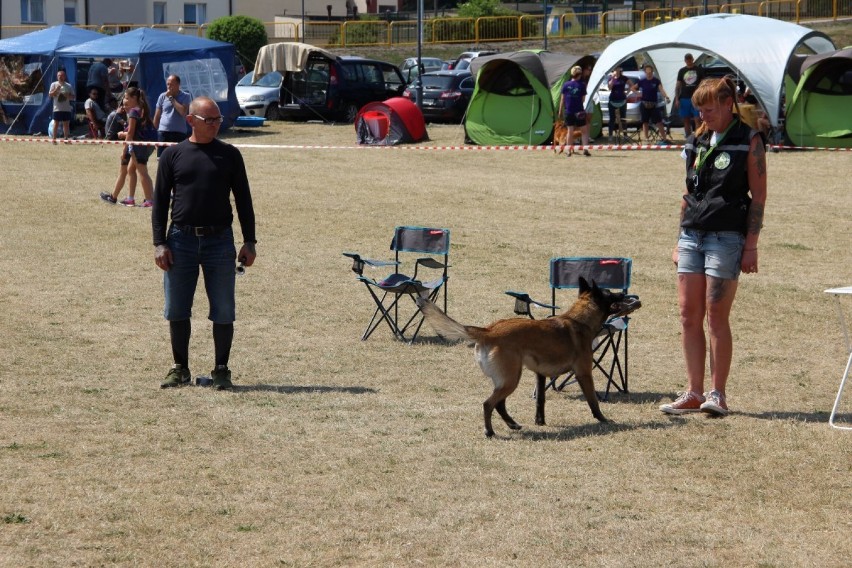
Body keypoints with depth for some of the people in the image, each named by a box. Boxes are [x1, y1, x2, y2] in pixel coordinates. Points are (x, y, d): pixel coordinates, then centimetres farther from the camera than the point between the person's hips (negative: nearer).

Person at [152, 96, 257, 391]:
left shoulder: (229, 155, 6)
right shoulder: (173, 155, 5)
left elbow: (243, 199, 8)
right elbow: (160, 201, 5)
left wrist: (249, 241, 2)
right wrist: (160, 243, -3)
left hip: (220, 241, 0)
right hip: (181, 239, 0)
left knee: (223, 312, 1)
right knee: (177, 311, 5)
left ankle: (221, 370, 12)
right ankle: (180, 369, 18)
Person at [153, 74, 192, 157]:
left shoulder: (185, 96, -1)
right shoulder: (162, 97, 7)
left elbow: (183, 112, -17)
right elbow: (157, 116, 13)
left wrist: (171, 99, -14)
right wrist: (156, 130, 13)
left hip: (179, 133, -3)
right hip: (163, 132, 3)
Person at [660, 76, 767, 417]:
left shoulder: (748, 140, -2)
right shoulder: (697, 142, 14)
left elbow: (758, 195, -5)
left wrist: (751, 245, -10)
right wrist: (680, 240, 16)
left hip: (727, 237, -6)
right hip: (692, 235, 6)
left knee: (716, 317, -6)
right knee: (689, 315, 3)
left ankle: (717, 394, 3)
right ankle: (694, 393, 9)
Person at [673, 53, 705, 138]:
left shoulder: (699, 70, 4)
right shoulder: (682, 71, 10)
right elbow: (678, 85, 10)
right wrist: (677, 99, 2)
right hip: (684, 98, 3)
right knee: (686, 121, 7)